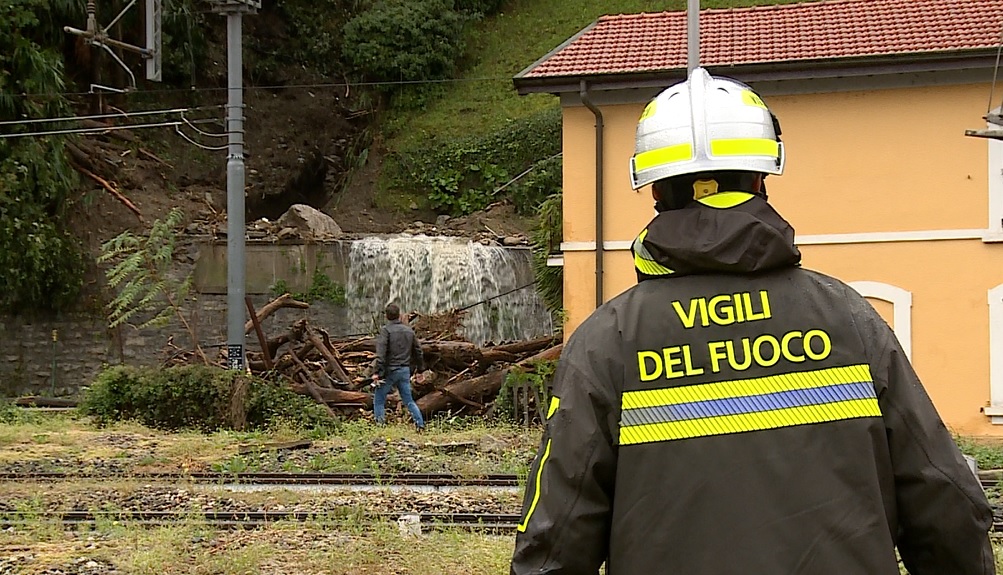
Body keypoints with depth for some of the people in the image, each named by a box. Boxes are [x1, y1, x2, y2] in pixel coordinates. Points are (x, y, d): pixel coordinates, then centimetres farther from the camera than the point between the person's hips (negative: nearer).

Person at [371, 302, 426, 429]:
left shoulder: (385, 330, -8)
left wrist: (376, 372, -20)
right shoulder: (409, 331, 11)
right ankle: (421, 425, 6)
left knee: (379, 401, 4)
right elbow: (418, 351, 17)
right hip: (405, 371, 5)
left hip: (390, 371, -5)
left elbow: (381, 353, -19)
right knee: (409, 401, 14)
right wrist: (420, 371, 25)